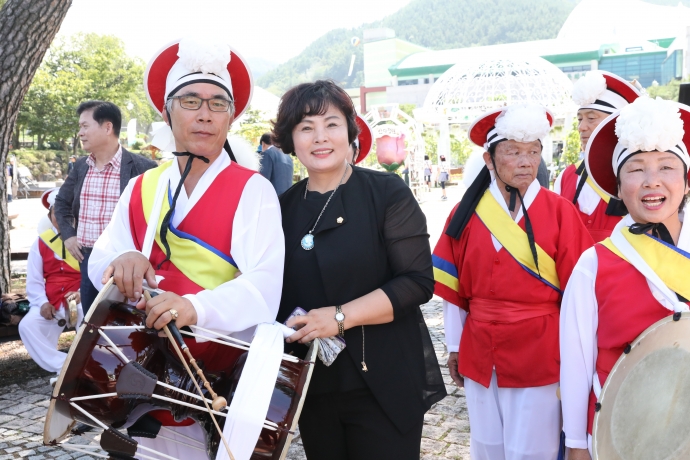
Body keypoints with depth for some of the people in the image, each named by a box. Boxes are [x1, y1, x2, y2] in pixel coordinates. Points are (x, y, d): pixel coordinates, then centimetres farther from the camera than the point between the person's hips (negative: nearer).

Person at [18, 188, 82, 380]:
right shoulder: (41, 242, 9)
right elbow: (34, 281, 9)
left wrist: (82, 293, -25)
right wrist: (43, 302, -9)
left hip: (81, 300, -4)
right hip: (51, 303, 4)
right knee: (27, 325, -22)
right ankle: (63, 366, -21)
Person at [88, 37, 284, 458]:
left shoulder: (251, 190, -9)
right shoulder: (141, 189, 6)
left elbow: (264, 286, -20)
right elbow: (100, 263, 5)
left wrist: (196, 307, -38)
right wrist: (122, 262, -19)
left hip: (227, 374, -4)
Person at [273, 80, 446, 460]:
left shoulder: (387, 193, -7)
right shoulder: (285, 207, 7)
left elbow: (417, 282, -14)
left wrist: (341, 316, -20)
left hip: (383, 384, -4)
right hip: (311, 386, 4)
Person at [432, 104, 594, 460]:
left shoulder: (560, 211, -7)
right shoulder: (466, 212, 0)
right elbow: (453, 286, 6)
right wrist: (455, 347, 8)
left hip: (539, 356, -2)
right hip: (479, 354, 3)